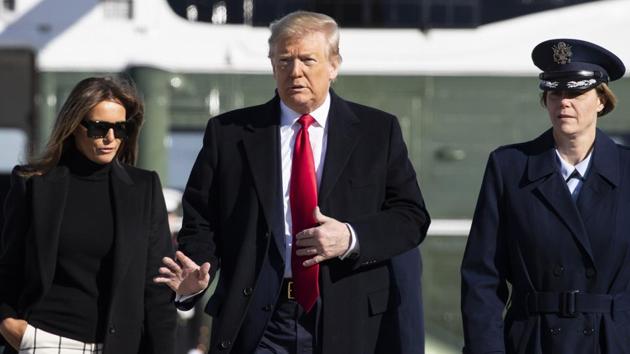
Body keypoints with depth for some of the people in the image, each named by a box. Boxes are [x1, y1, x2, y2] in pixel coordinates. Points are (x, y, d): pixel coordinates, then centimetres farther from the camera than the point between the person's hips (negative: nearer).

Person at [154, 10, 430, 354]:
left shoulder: (378, 131, 7)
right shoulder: (228, 133, 7)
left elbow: (411, 216, 4)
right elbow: (201, 219, 6)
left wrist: (352, 238, -13)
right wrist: (194, 276, -14)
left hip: (344, 324, 0)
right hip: (256, 323, 0)